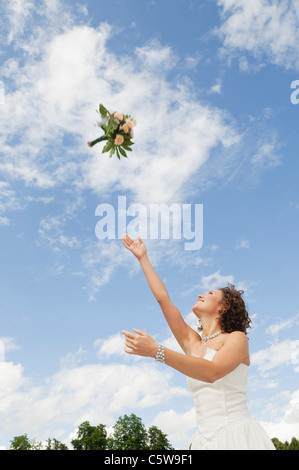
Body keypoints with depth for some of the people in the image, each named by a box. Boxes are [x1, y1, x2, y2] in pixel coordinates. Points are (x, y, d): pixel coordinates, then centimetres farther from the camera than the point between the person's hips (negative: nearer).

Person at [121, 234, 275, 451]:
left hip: (238, 435, -5)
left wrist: (156, 351, -30)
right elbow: (163, 297, 14)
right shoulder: (192, 342, 13)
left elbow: (212, 372, -22)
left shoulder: (237, 338, -3)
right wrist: (143, 258, 18)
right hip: (206, 440, 5)